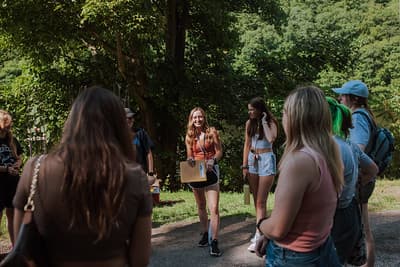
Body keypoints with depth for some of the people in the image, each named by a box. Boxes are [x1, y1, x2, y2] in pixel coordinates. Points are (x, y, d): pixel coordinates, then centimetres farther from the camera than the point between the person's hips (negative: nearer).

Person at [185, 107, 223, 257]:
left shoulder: (212, 132, -3)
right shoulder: (189, 136, 5)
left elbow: (219, 151, -3)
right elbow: (189, 156, 9)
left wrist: (213, 160, -23)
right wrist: (190, 160, -15)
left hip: (210, 172, -4)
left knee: (214, 208, -13)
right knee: (201, 206, 16)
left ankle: (214, 242, -12)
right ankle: (204, 234, 31)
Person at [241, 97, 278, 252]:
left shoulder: (271, 122, -8)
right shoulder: (249, 123, 6)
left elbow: (271, 139, -26)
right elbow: (247, 145, 7)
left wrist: (264, 122, -17)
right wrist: (245, 166, 4)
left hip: (266, 161, -5)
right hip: (252, 160, 6)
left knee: (261, 201, -6)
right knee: (256, 200, 10)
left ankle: (258, 236, -3)